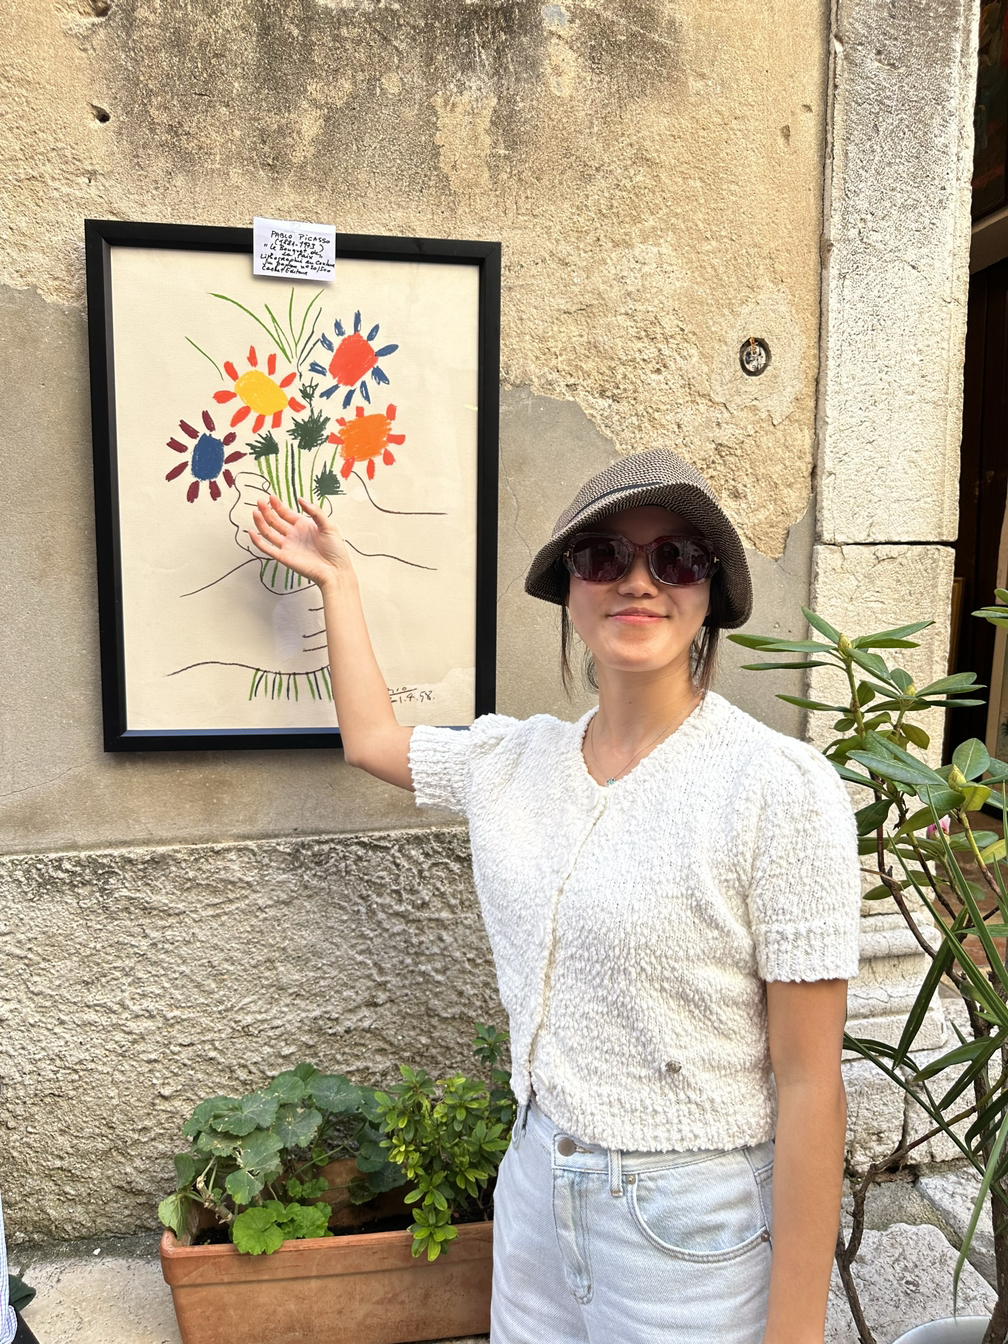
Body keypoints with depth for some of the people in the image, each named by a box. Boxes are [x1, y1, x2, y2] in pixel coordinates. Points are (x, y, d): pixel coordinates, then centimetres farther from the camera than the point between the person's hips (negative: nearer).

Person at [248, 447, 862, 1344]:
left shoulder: (780, 788, -19)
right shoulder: (517, 758, -2)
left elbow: (810, 1083, -16)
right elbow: (371, 737, 16)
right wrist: (336, 576, 20)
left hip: (694, 1225, -5)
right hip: (537, 1179, 5)